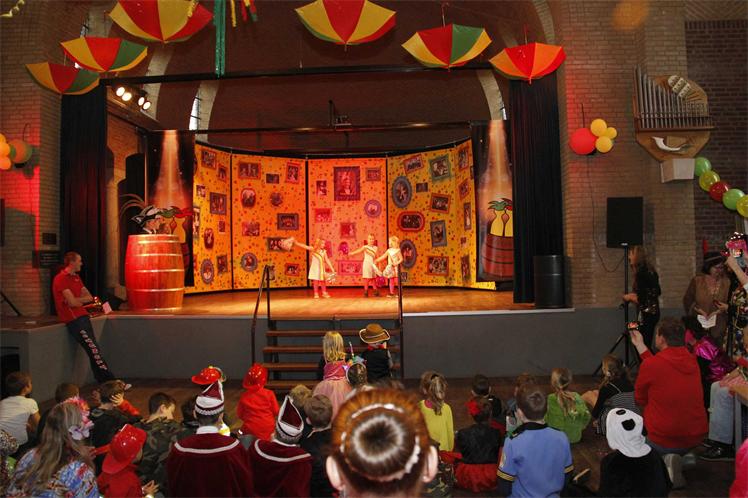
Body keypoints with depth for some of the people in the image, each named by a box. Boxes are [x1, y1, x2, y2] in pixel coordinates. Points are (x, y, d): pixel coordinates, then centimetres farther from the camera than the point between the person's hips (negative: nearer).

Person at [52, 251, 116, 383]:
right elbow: (72, 302, -18)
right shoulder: (61, 279, -11)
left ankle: (103, 383, 8)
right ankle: (109, 381, -11)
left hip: (82, 317, 9)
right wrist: (83, 299, 2)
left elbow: (90, 297, 13)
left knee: (94, 350, 6)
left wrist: (78, 300, -5)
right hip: (74, 320, -9)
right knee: (93, 349, -12)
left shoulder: (76, 277, 18)